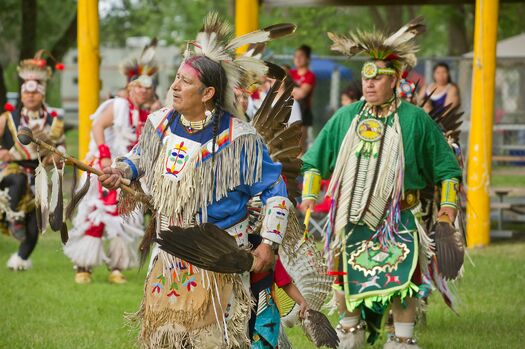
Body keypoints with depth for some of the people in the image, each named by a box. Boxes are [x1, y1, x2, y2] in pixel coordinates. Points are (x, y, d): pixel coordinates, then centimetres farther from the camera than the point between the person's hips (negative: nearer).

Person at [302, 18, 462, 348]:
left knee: (404, 279, -9)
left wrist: (448, 202, -4)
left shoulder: (415, 119, -1)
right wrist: (309, 194, 5)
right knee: (346, 276, 8)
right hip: (352, 216, 3)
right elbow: (315, 159, 15)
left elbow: (446, 165, 4)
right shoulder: (345, 118, 7)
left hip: (399, 218, -3)